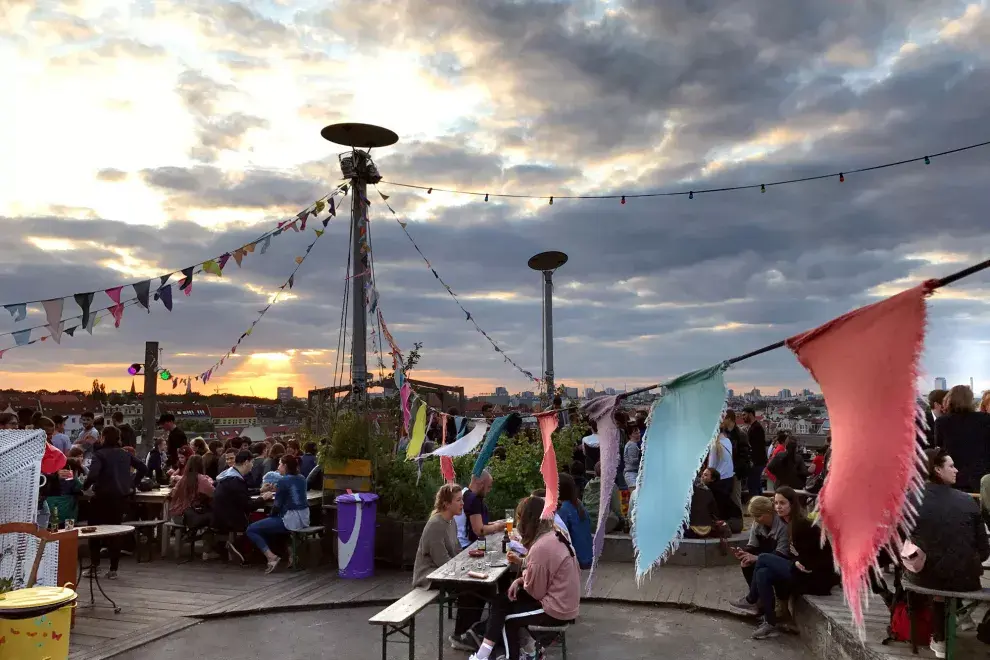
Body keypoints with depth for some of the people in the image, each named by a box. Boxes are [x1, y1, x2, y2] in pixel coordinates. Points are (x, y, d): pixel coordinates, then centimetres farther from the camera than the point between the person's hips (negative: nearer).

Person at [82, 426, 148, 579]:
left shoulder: (99, 454, -9)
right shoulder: (125, 454, 8)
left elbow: (93, 475, -23)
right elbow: (143, 468, 9)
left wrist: (85, 486, -5)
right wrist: (132, 485, 14)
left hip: (104, 496, -5)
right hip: (122, 497, 5)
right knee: (115, 532, 10)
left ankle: (95, 564, 10)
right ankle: (113, 569, 10)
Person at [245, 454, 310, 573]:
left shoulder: (283, 481, -11)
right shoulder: (301, 478, 10)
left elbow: (278, 505, -10)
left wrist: (271, 515, 8)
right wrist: (273, 494, 22)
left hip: (290, 519, -8)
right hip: (304, 518, 8)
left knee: (251, 530, -1)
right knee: (267, 523, 35)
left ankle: (271, 557, -10)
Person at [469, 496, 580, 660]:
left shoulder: (541, 547, -26)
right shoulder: (554, 536, 3)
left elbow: (535, 591, -17)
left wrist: (522, 577, 2)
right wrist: (521, 580, 2)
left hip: (556, 610, -9)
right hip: (565, 602, 9)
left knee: (506, 617, 8)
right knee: (502, 601, 10)